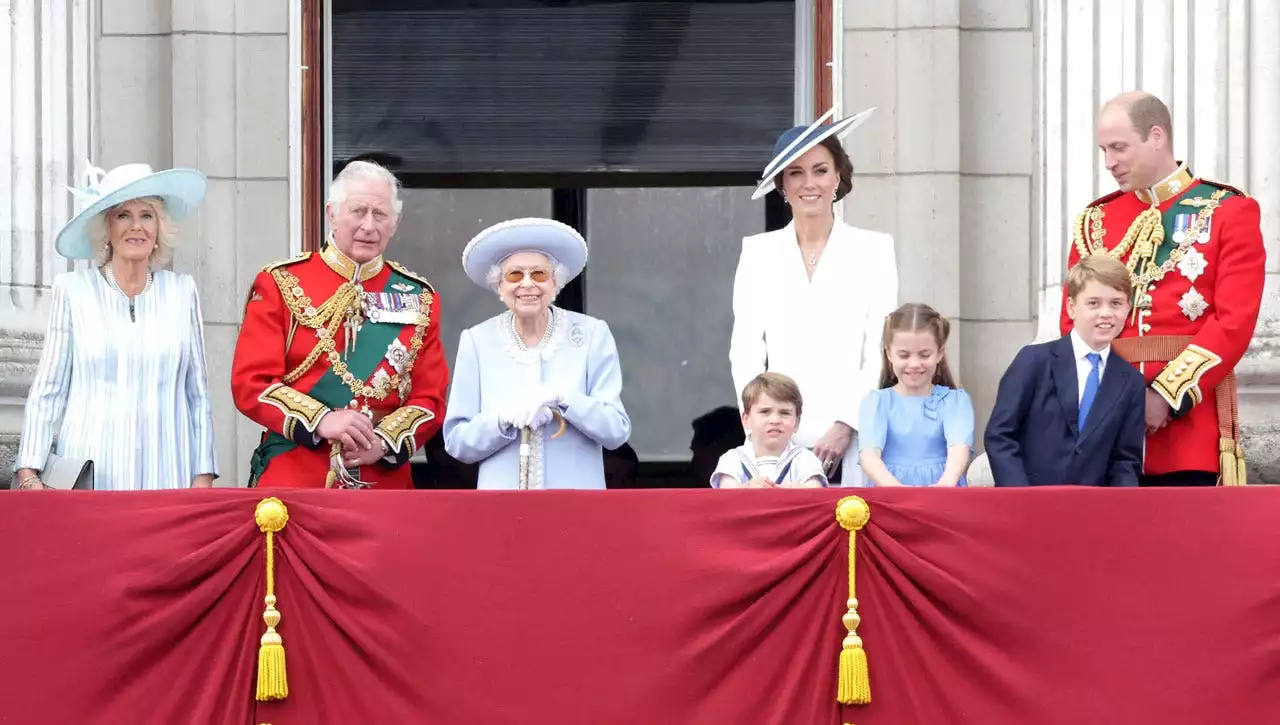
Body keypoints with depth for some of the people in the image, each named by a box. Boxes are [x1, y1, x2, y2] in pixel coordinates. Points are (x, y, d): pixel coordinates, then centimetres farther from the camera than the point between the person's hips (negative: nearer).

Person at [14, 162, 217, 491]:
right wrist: (29, 475, -6)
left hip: (164, 475, 1)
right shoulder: (73, 290, 4)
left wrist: (203, 477, 4)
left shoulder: (182, 291, 9)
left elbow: (198, 393, 11)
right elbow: (47, 391, 3)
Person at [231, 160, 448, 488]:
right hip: (292, 481, -2)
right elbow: (250, 383, -6)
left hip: (385, 482, 2)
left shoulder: (419, 298, 9)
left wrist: (384, 442, -14)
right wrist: (321, 421, -20)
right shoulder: (280, 284, 1)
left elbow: (431, 397, 5)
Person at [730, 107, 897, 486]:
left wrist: (845, 426, -8)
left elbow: (880, 354, 3)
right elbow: (745, 353, 9)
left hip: (851, 443, -1)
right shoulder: (758, 253, 13)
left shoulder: (873, 250, 9)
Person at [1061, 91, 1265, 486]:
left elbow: (1235, 321, -7)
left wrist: (1169, 395, -15)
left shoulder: (1228, 211, 2)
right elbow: (1074, 320, 11)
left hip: (1191, 414, -4)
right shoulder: (1096, 220, 15)